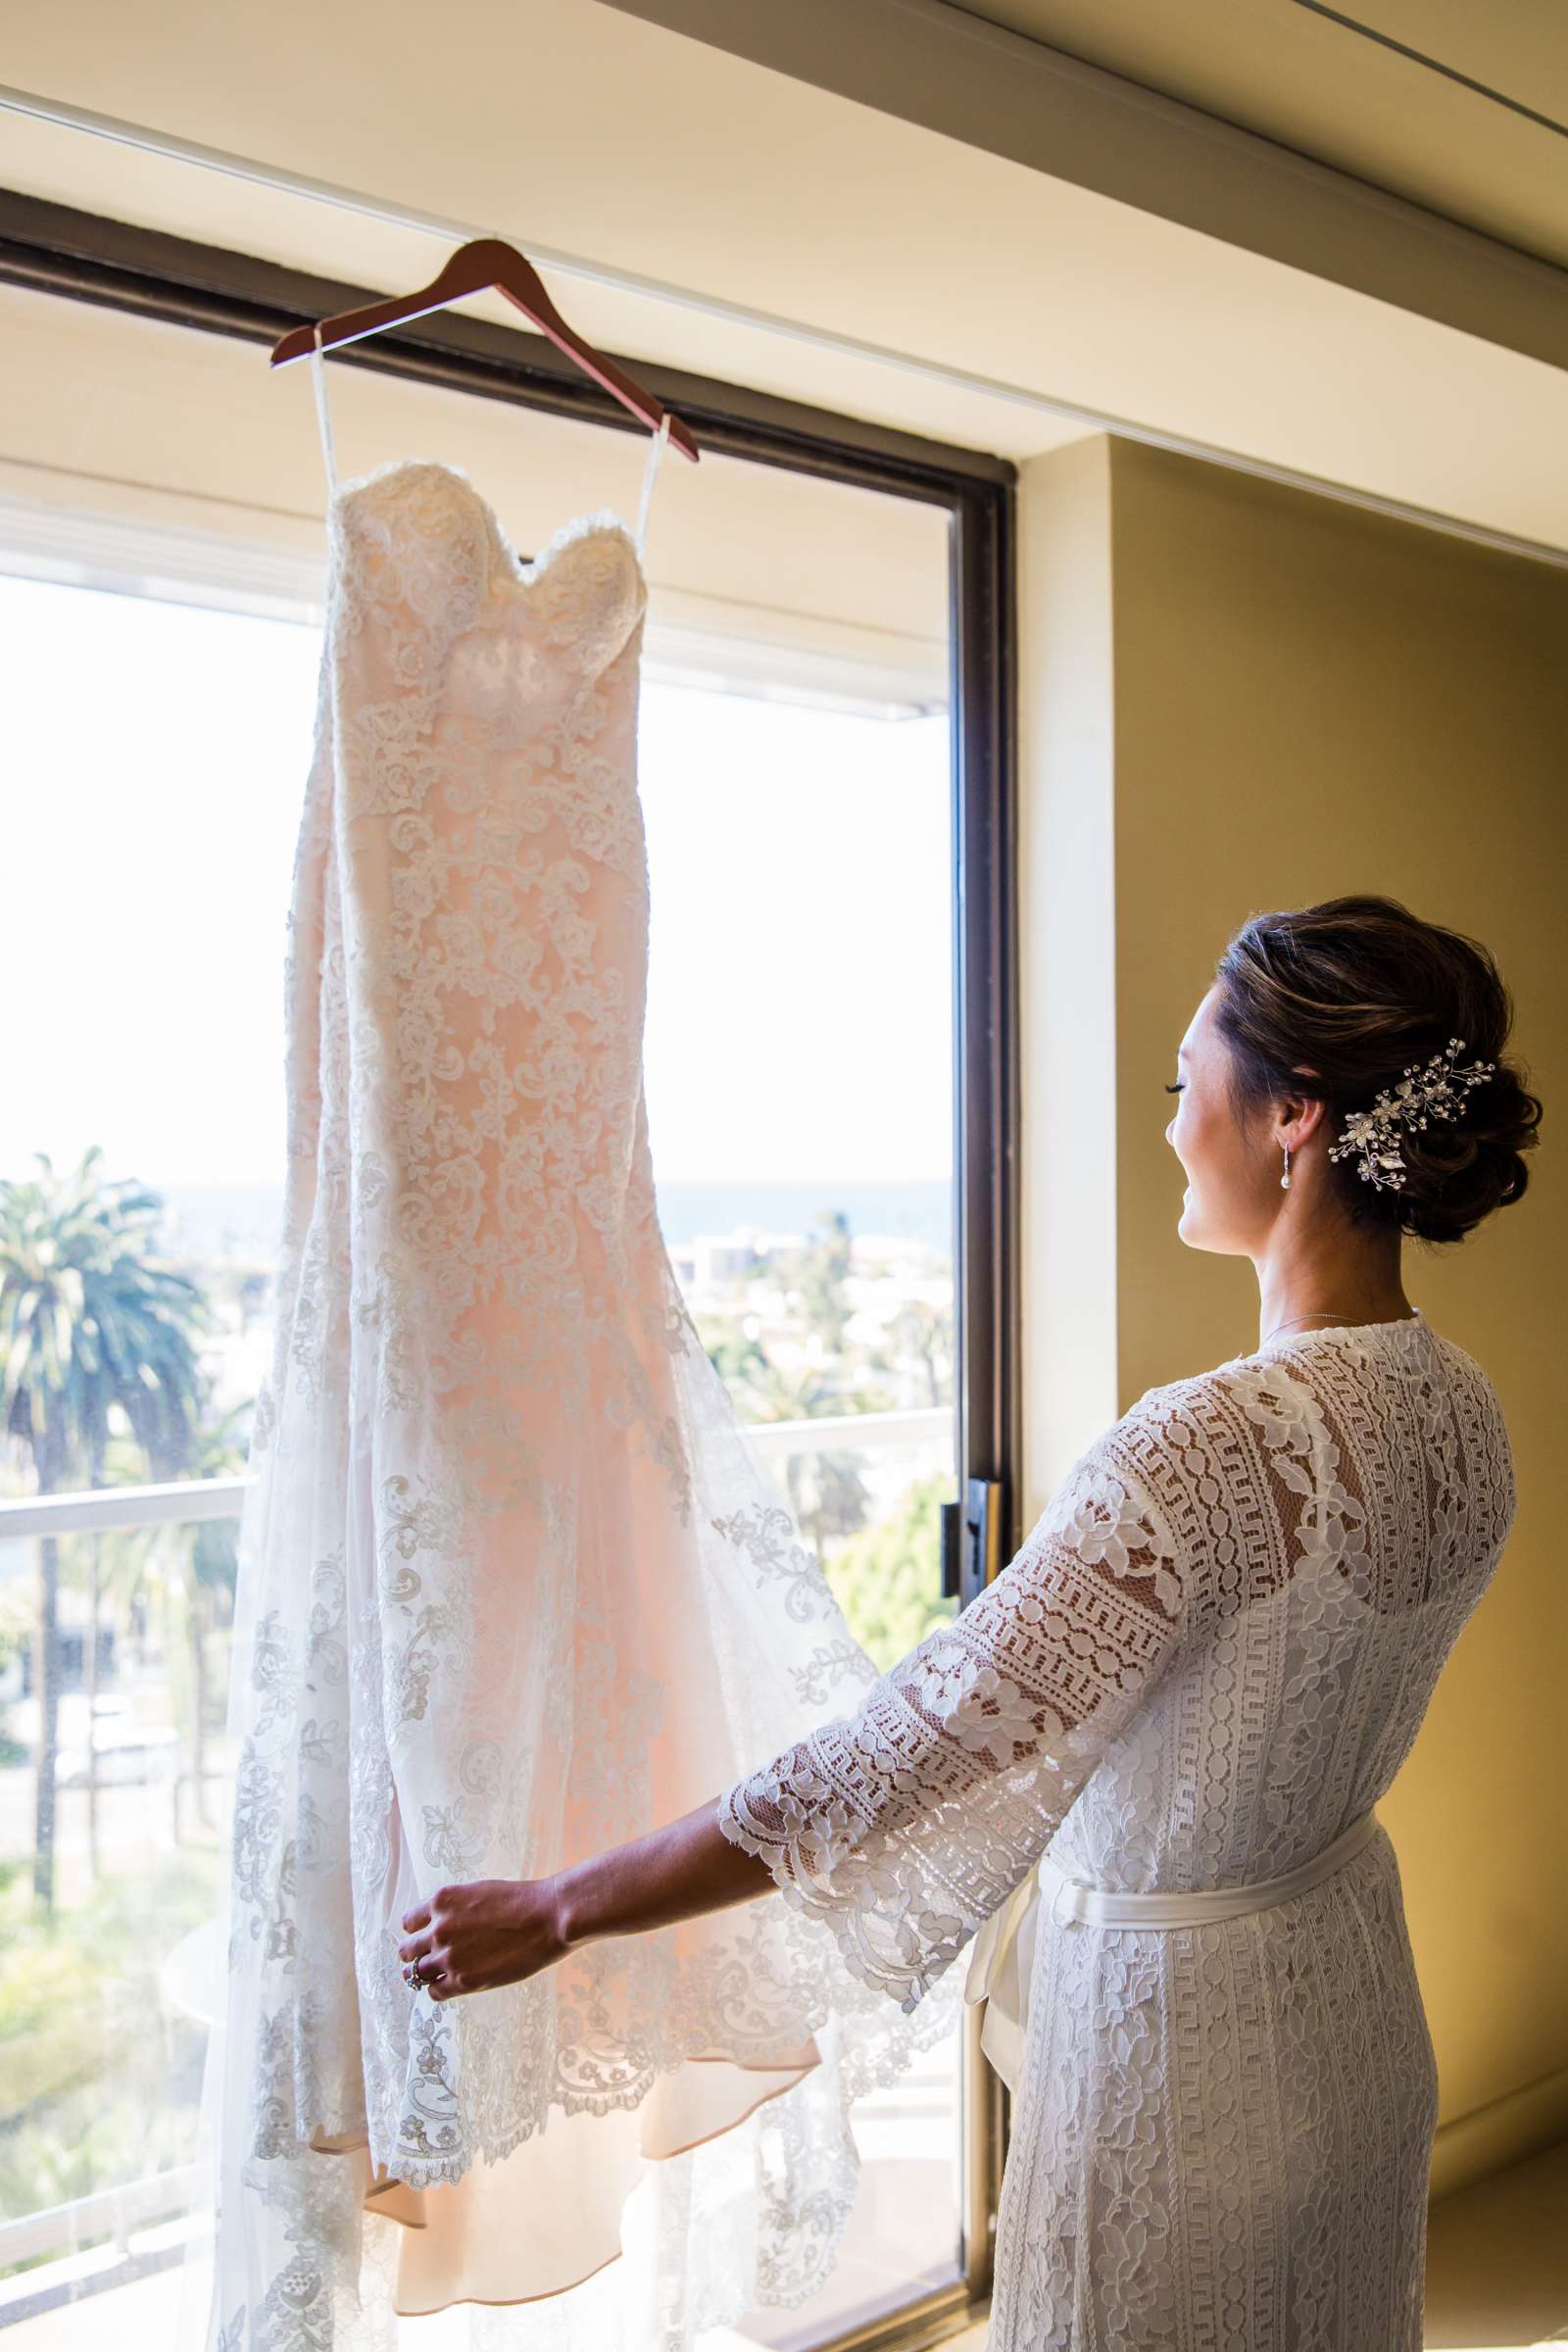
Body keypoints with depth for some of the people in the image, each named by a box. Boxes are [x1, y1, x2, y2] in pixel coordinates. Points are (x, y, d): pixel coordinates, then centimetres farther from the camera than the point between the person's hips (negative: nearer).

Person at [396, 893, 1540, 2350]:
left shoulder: (1214, 1447, -33)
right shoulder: (1460, 1410, -6)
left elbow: (903, 1755, -32)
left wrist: (554, 1910, -23)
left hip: (1176, 2032, -8)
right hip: (1351, 1997, 8)